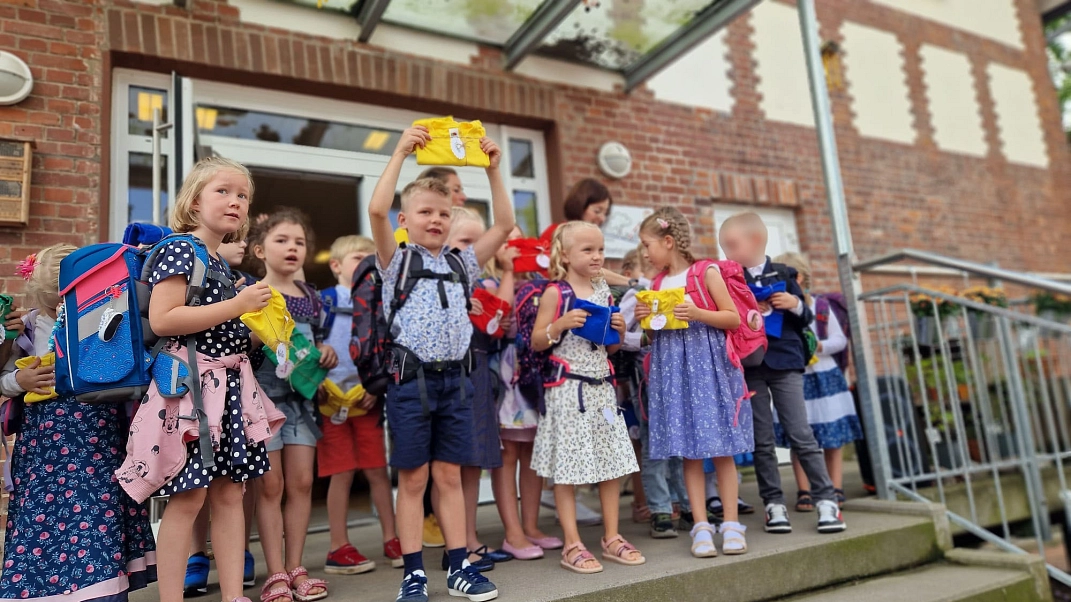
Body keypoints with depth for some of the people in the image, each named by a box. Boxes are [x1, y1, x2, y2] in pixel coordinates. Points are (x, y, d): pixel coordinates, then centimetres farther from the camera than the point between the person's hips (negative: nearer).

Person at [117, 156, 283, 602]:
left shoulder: (226, 263, 17)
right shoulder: (180, 248, -8)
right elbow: (162, 320, -19)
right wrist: (237, 306, -17)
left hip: (231, 384, 8)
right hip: (192, 382, -8)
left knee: (229, 493, 10)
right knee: (188, 497, -3)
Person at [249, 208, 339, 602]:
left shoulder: (311, 296, 9)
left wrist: (327, 354, -1)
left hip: (301, 395, 5)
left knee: (301, 482, 7)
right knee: (270, 485, 2)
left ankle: (295, 568, 19)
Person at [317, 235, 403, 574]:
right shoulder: (325, 301, 0)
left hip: (370, 399, 4)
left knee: (378, 470, 8)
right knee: (342, 473, 2)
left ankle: (391, 540, 18)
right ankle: (339, 548, 14)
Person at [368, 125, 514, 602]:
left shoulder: (461, 263, 12)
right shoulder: (397, 261, 1)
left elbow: (504, 225, 8)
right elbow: (376, 211, -15)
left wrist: (492, 169, 3)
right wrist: (400, 153, -14)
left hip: (455, 379, 4)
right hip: (411, 379, -3)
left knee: (450, 476, 11)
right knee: (412, 479, 4)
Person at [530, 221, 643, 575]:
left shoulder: (604, 292, 12)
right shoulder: (555, 293, -5)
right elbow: (536, 342, -6)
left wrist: (618, 331, -1)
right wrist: (562, 323, -21)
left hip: (602, 386, 6)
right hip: (568, 388, -6)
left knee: (612, 462, 9)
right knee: (567, 467, -1)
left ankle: (612, 538, 22)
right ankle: (572, 545, 10)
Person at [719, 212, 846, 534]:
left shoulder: (782, 274, 4)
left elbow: (806, 318, 10)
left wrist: (795, 304, -11)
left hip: (784, 362, -1)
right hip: (748, 366, 1)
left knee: (801, 434, -1)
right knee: (762, 440, 5)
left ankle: (826, 500, 7)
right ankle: (774, 503, 14)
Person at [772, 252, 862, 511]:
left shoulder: (820, 307, 0)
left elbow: (840, 339, 3)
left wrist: (818, 346, -13)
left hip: (824, 376, 1)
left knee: (832, 438, 5)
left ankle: (836, 490, 15)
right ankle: (804, 492, 12)